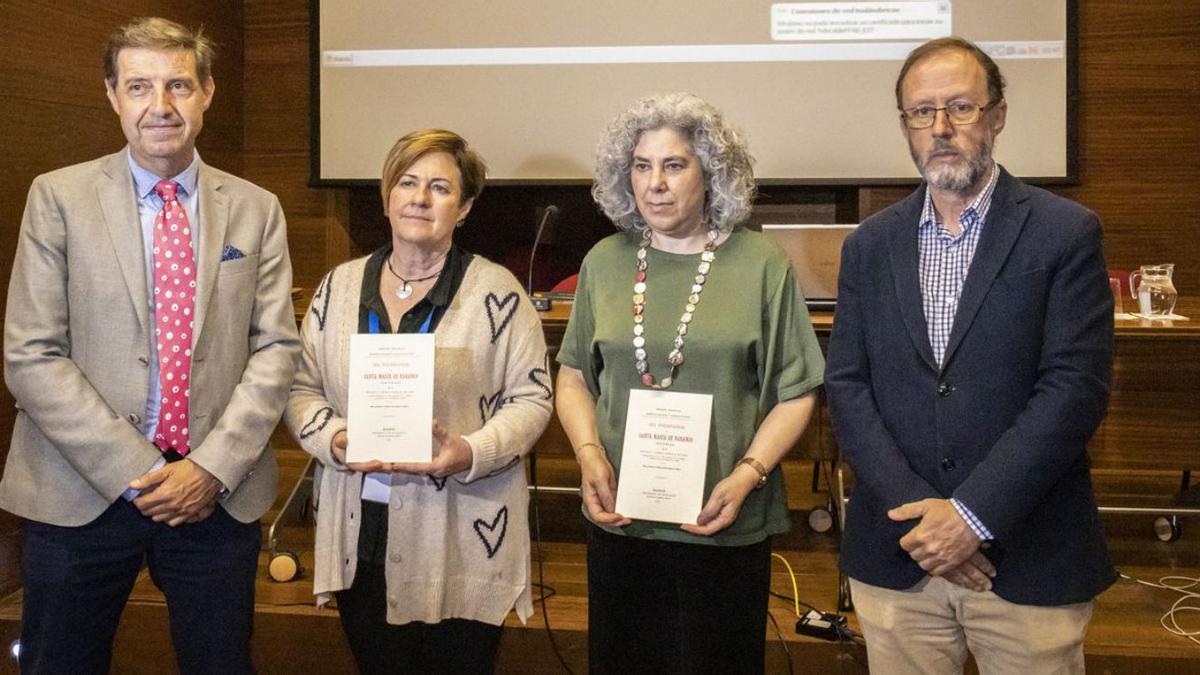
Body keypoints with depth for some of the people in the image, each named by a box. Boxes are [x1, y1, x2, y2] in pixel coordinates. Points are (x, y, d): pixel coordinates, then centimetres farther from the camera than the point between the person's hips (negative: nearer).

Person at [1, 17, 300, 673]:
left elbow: (276, 349, 1)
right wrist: (136, 473, -12)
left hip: (220, 493, 2)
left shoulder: (257, 210, 5)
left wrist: (213, 468, -10)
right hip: (83, 492, -1)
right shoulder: (57, 196, 0)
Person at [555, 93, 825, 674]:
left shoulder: (762, 265, -4)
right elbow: (574, 378, 10)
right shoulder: (605, 262, 5)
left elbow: (795, 393, -4)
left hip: (724, 524, -2)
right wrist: (589, 455, -6)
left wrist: (748, 473, -16)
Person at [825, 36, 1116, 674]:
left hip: (1029, 561, -2)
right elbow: (846, 384, 1)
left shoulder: (1065, 232, -3)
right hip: (897, 557, 3)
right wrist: (915, 510, -11)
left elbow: (1075, 387, -10)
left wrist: (972, 514, -15)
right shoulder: (870, 244, 7)